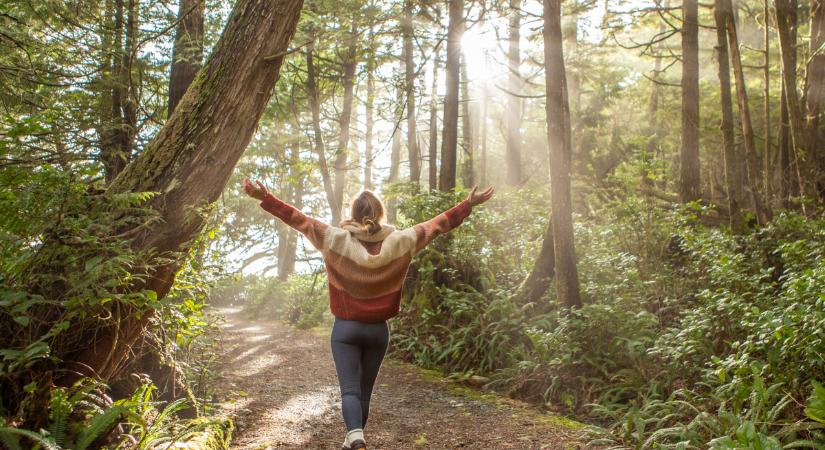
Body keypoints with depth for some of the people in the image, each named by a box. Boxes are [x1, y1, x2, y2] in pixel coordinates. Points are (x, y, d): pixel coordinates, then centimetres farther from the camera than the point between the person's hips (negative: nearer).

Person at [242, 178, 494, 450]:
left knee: (349, 390, -4)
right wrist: (468, 205, 7)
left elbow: (300, 220, -9)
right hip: (378, 330, 2)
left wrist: (265, 198, -5)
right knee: (364, 391, 17)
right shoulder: (400, 242, -7)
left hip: (345, 328, -2)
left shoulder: (336, 239, -10)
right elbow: (437, 224, -1)